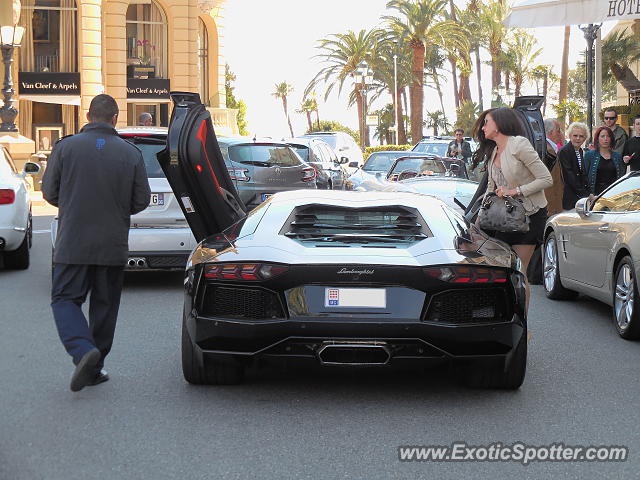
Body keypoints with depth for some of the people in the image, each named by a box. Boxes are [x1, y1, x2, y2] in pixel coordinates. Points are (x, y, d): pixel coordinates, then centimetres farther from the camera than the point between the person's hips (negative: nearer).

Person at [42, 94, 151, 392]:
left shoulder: (65, 147, -5)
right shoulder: (131, 154, -2)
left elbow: (50, 192, 1)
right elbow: (142, 200, 2)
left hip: (72, 244, -2)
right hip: (113, 245, 2)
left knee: (65, 299, 5)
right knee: (104, 306, 13)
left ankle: (83, 350, -19)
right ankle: (94, 368, 17)